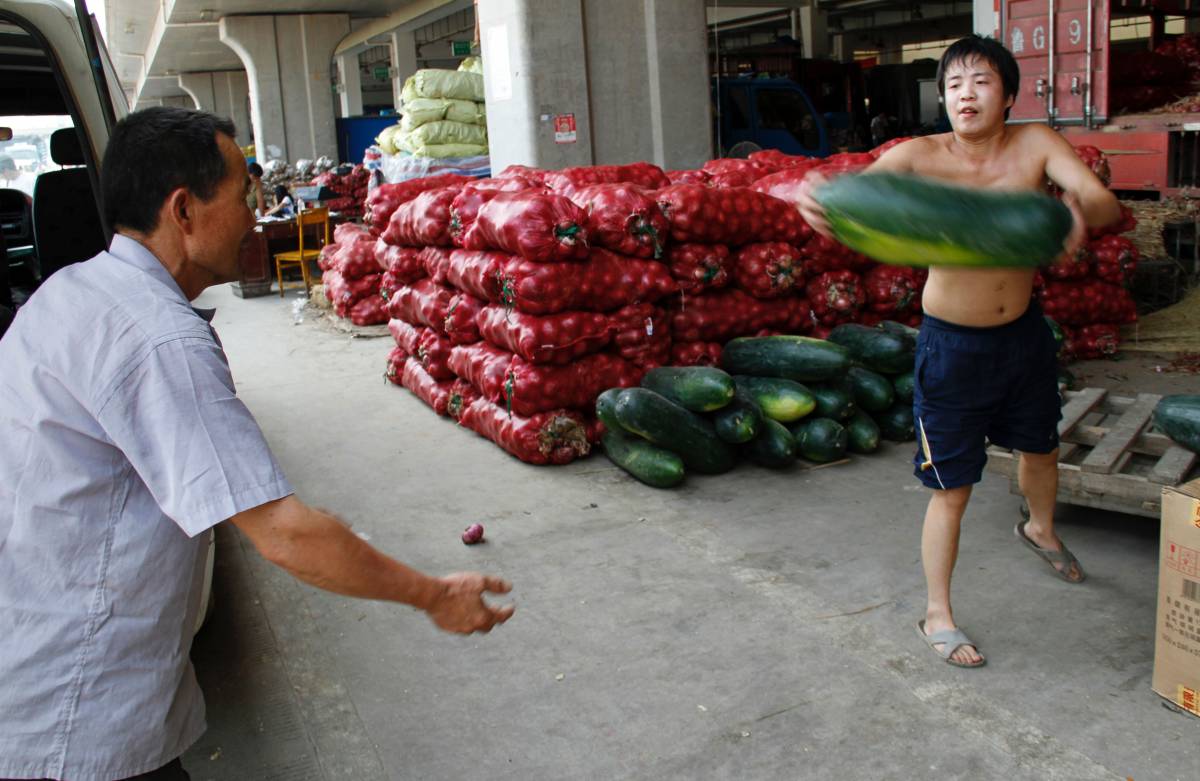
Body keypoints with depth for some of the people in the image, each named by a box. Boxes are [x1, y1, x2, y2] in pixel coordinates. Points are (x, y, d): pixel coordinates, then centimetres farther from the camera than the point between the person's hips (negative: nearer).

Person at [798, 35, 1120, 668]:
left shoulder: (1035, 146, -11)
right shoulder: (922, 157, -17)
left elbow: (1105, 201, -23)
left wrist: (1079, 213, -49)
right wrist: (819, 198, -57)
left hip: (1023, 333, 4)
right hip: (952, 345, -4)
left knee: (1040, 446, 27)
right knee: (953, 487, 0)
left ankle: (1040, 530, 61)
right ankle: (937, 616, 18)